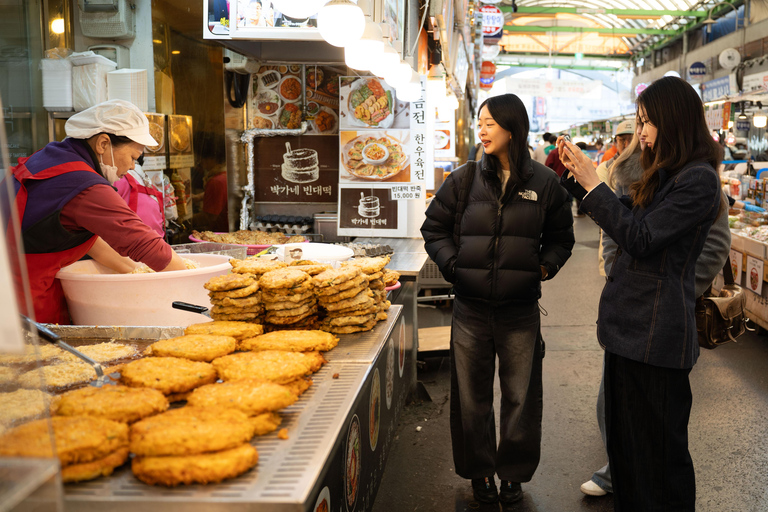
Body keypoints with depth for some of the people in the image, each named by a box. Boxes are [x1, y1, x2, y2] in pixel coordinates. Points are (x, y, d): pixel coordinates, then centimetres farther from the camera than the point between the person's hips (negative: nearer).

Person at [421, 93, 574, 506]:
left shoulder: (544, 183, 1)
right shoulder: (464, 179, 1)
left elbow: (560, 236, 13)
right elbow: (434, 228, 9)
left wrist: (546, 266, -2)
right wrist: (451, 263, -3)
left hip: (520, 309, 0)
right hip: (471, 307, 1)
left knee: (521, 396, 10)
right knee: (472, 396, 11)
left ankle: (514, 472, 30)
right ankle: (479, 471, 30)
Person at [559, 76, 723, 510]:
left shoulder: (699, 180, -16)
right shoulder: (666, 174, 13)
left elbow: (640, 237, -21)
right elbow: (628, 217, 22)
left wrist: (593, 184, -16)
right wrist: (578, 176, 14)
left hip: (656, 334, -9)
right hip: (631, 324, 9)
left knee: (658, 446, 3)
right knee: (625, 437, 19)